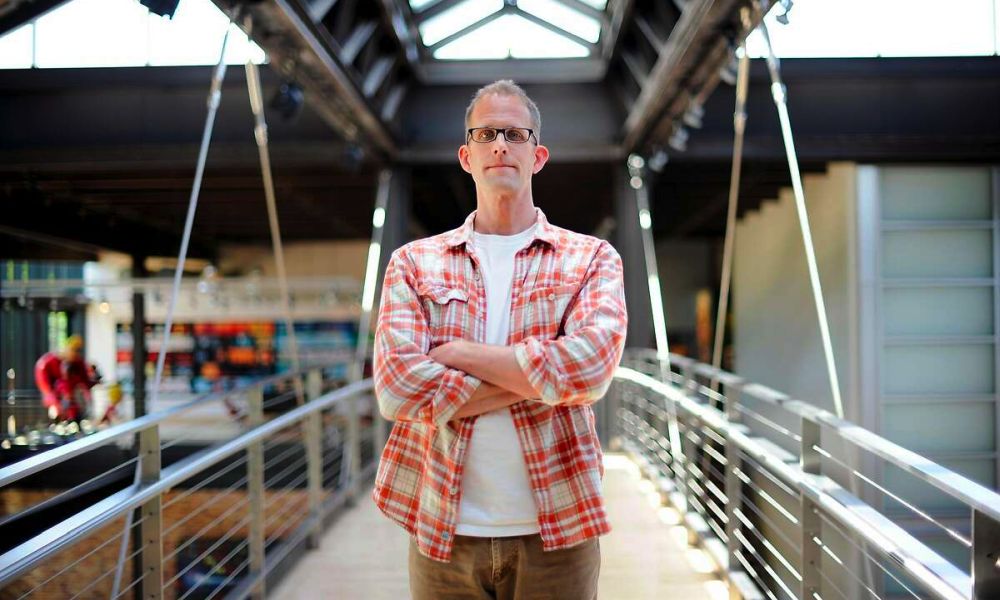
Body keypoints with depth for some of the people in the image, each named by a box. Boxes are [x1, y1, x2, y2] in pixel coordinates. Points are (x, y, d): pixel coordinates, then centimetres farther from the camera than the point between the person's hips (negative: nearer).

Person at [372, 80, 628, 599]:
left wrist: (460, 354, -12)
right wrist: (540, 378, -13)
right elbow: (398, 389, -11)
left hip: (556, 534, 0)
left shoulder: (591, 259, 2)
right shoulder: (414, 263, 4)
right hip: (443, 532, 1)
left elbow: (590, 366, -17)